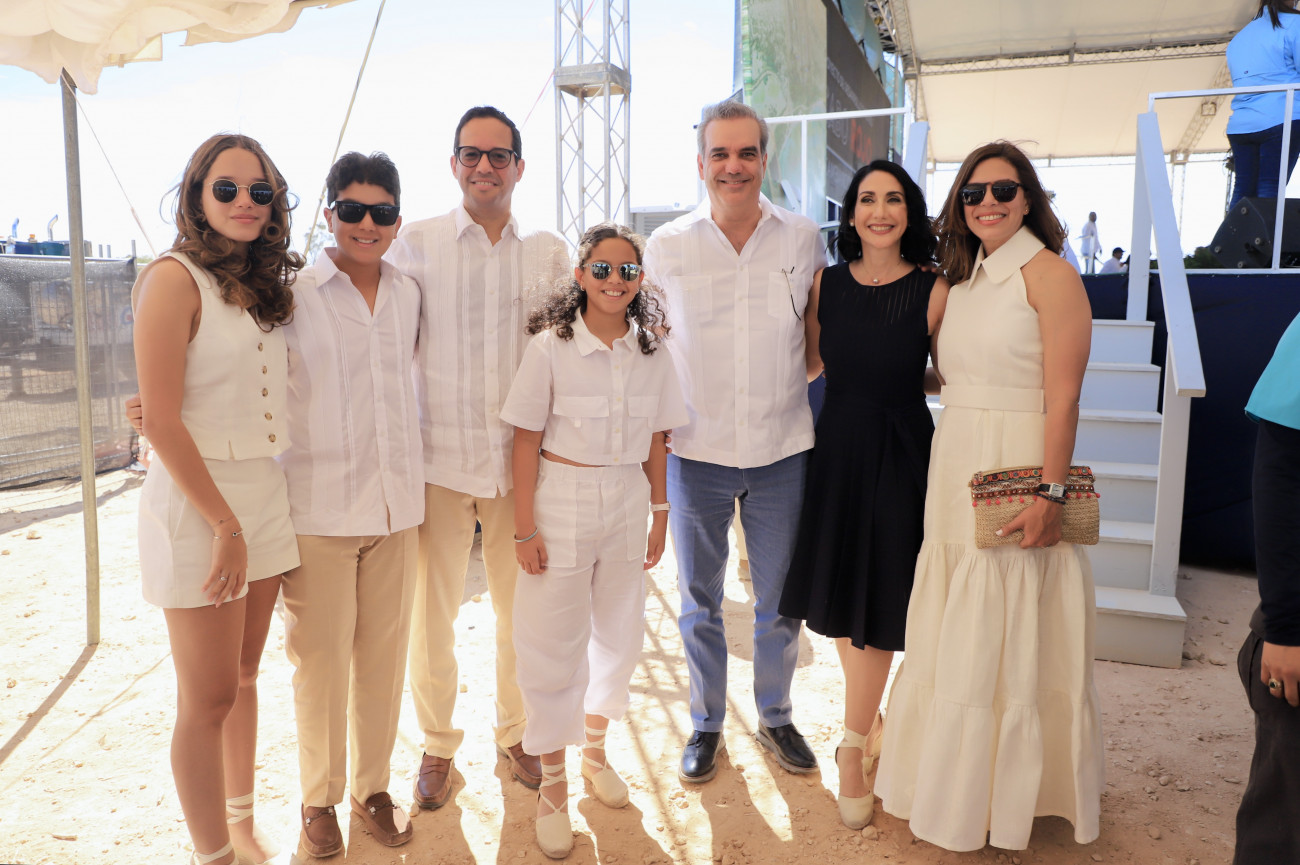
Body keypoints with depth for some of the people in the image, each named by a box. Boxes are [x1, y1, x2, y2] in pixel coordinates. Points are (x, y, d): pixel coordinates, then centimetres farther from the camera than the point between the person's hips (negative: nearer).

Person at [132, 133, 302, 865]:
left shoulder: (268, 282, 11)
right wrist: (226, 525, -14)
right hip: (197, 503, -7)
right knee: (209, 700, 4)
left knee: (244, 680, 18)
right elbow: (163, 422, -15)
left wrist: (254, 520, 8)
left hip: (266, 495, 7)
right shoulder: (176, 278, -10)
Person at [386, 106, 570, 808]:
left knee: (521, 610, 12)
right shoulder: (416, 243, 1)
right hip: (439, 456, -1)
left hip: (522, 460, 1)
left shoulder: (548, 252, 6)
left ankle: (516, 733, 35)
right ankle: (437, 744, 32)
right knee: (433, 611, 10)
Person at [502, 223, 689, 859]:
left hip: (628, 501, 4)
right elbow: (527, 442, -9)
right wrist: (524, 528, -11)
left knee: (618, 633, 15)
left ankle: (594, 749, 40)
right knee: (553, 643, 4)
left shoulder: (651, 349, 2)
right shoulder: (550, 346, -9)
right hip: (563, 501, -4)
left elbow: (655, 441, 7)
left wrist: (660, 513, 7)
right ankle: (553, 786, 23)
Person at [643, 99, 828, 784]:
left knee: (781, 600, 13)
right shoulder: (667, 246, -1)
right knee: (700, 601, 12)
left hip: (782, 450, 1)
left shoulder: (803, 239, 1)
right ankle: (706, 723, 33)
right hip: (696, 451, 0)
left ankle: (775, 715, 36)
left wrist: (784, 384, 4)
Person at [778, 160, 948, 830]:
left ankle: (853, 747, 22)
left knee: (877, 604, 3)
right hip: (836, 448, 4)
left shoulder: (933, 292, -8)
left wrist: (897, 380, -7)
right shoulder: (827, 284, 2)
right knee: (839, 595, 13)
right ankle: (870, 716, 38)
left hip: (898, 455, -3)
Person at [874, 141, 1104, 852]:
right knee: (953, 635, 15)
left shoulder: (1048, 273, -9)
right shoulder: (961, 282, 13)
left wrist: (1051, 493, -20)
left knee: (1009, 640, 4)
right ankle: (955, 784, 33)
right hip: (955, 473, 7)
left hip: (1017, 477, -7)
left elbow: (1063, 398, -15)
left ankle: (1007, 797, 24)